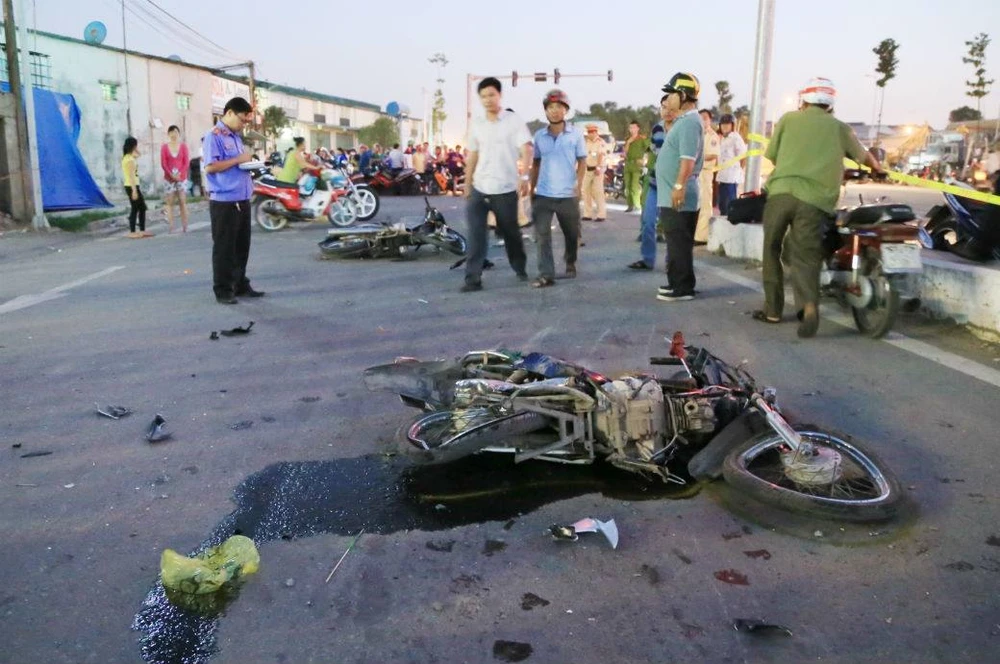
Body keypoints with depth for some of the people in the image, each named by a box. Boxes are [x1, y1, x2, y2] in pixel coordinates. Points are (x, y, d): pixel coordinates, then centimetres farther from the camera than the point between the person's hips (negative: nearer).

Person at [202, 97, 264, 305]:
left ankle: (241, 286, 22)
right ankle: (223, 290, 6)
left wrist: (248, 164, 5)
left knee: (242, 246, 13)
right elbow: (210, 167, -19)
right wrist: (238, 159, -16)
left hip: (242, 199, 9)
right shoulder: (214, 136, -9)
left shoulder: (236, 137, 18)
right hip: (224, 201, -8)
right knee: (224, 248, -1)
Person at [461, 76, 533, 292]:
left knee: (510, 233, 11)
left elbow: (526, 150, -14)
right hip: (480, 188, 3)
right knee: (475, 235, -7)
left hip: (505, 189, -3)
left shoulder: (514, 121, -4)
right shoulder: (476, 124, 9)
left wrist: (524, 176, -29)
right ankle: (473, 278, -7)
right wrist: (467, 184, 15)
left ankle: (520, 269, 32)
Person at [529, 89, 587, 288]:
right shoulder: (539, 136, 5)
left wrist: (579, 185, -9)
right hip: (543, 195, 1)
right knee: (542, 234, -8)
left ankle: (570, 264, 37)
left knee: (572, 234, 13)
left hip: (568, 195, -1)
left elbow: (582, 161, 1)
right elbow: (536, 163, 12)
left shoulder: (575, 134, -1)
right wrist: (531, 188, 8)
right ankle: (546, 274, -7)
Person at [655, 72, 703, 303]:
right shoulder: (683, 120, 19)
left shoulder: (689, 121, -14)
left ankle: (683, 288, -3)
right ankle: (676, 283, 22)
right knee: (676, 243, 15)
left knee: (680, 244, -7)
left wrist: (679, 186, -29)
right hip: (670, 196, 10)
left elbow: (688, 158, -24)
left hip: (678, 197, -10)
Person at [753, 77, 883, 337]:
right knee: (805, 256, -1)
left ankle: (772, 308, 19)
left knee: (771, 248, 15)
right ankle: (809, 305, -27)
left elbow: (772, 155, 22)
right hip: (814, 199, 0)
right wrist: (878, 168, 58)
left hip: (781, 191, 0)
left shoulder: (788, 119, 18)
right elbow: (864, 156, 35)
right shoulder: (840, 128, 21)